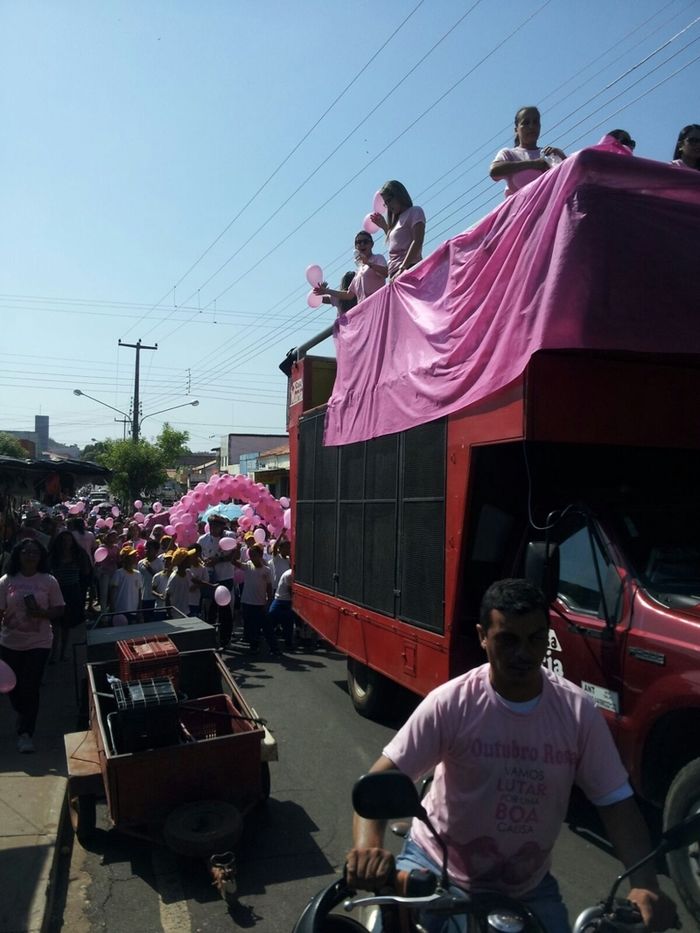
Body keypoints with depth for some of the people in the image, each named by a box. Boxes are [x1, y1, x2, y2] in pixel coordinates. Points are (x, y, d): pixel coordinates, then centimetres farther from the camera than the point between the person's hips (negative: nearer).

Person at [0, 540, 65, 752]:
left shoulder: (49, 581, -4)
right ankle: (24, 716, 46)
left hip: (39, 642, -2)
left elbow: (59, 610, -1)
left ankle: (25, 733, 8)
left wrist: (42, 613, -19)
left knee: (30, 688, -4)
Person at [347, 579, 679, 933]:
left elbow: (616, 802, -8)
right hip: (436, 870, -3)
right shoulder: (449, 703, -21)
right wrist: (368, 846, -40)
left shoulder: (578, 712, -13)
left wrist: (644, 883, -23)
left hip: (529, 887, 3)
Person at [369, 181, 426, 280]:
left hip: (410, 270, -8)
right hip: (395, 274, 8)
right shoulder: (398, 220, 29)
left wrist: (402, 268, -20)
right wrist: (384, 226, 28)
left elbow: (417, 241, -9)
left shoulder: (415, 212, 6)